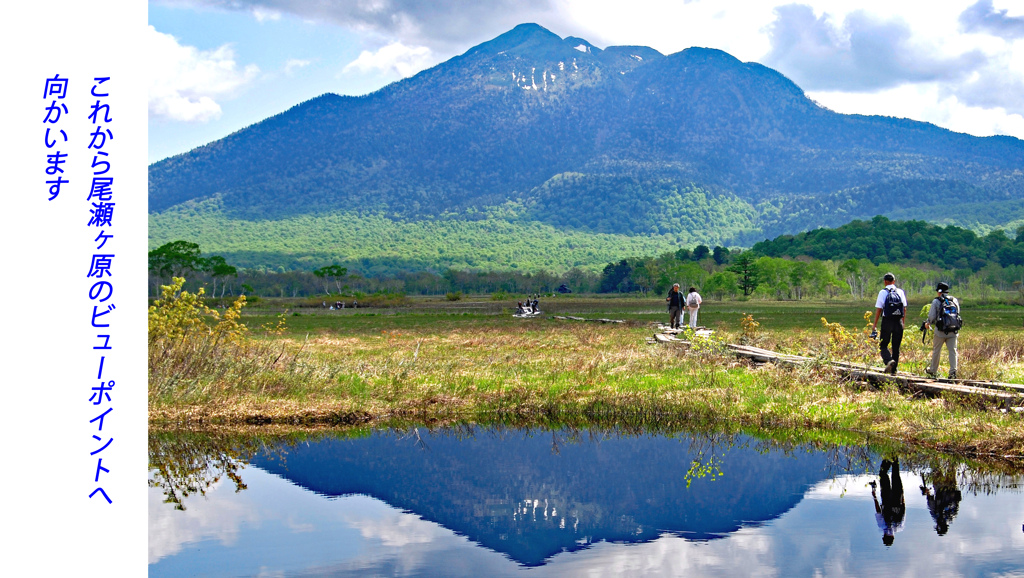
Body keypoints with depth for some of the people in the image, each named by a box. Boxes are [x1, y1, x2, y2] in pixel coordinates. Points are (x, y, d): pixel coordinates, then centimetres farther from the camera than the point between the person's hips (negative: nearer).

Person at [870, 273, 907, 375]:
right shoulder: (900, 292, 7)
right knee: (896, 346, 10)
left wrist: (875, 325, -2)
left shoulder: (883, 292, -3)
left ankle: (889, 360, -21)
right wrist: (902, 322, 16)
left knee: (883, 345, 6)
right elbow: (904, 309, 7)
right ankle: (893, 369, 11)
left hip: (887, 321, -3)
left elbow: (878, 309, -6)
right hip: (898, 322, 3)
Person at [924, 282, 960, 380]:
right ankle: (953, 371, -7)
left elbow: (932, 316, -7)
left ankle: (933, 371, 23)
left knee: (936, 350, 11)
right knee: (953, 351, 4)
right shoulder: (955, 300, 9)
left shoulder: (936, 301, -5)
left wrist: (928, 324, 13)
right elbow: (958, 314, 15)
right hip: (953, 331, 3)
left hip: (940, 331, -3)